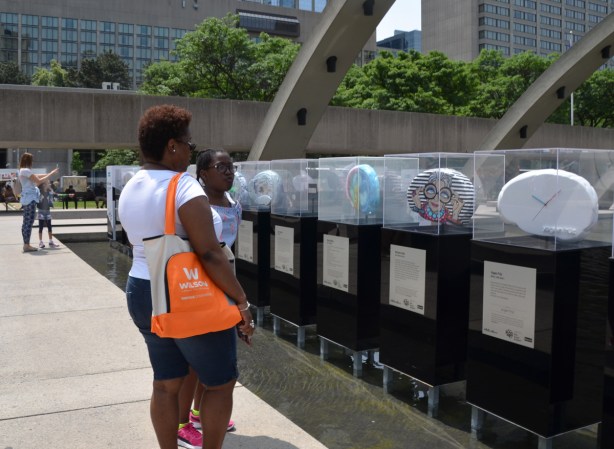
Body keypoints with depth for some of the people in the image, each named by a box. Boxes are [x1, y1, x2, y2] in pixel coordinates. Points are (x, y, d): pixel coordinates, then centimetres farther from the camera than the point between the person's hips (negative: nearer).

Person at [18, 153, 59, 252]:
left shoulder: (23, 171, 16)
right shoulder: (26, 170, -14)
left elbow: (36, 176, 18)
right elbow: (39, 181, -15)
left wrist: (50, 173, 16)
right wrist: (51, 174, -8)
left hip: (27, 198, 10)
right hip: (30, 198, -10)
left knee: (26, 222, 11)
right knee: (29, 222, -10)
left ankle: (26, 244, 15)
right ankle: (27, 245, -11)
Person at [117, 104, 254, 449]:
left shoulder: (129, 190, 8)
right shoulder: (184, 187, -19)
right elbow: (210, 254, -23)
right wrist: (243, 302, -17)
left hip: (142, 293, 9)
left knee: (166, 383, 17)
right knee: (221, 382, 8)